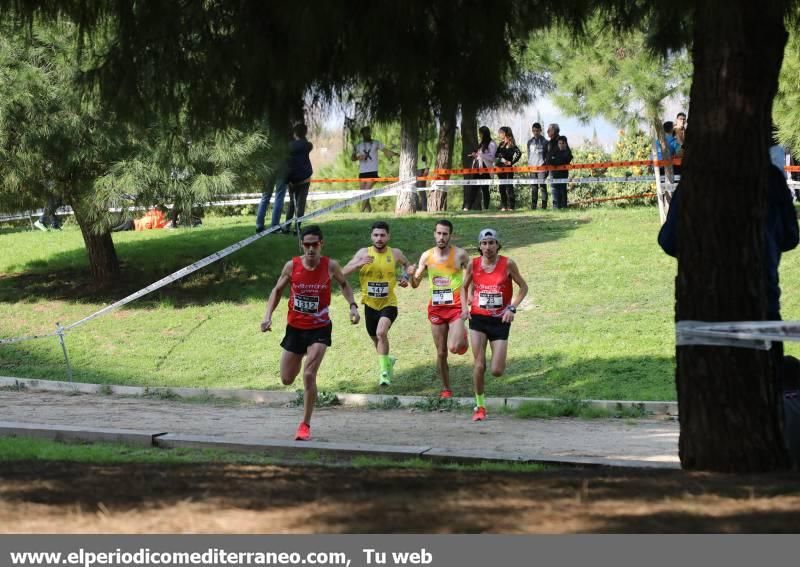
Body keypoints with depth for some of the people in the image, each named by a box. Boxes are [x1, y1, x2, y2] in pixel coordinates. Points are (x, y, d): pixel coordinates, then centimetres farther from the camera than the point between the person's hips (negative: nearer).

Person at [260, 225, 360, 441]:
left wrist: (352, 305, -4)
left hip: (319, 328, -2)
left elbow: (344, 284, 10)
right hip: (295, 327, 2)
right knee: (286, 379, 11)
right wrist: (268, 315, -8)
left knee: (309, 374, -18)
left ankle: (305, 425, -6)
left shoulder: (330, 266, -11)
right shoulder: (292, 266, -10)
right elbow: (277, 290, 5)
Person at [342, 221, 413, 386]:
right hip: (370, 305, 3)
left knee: (381, 332, -27)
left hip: (389, 304, -3)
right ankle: (388, 361, 50)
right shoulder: (363, 253, -7)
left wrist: (406, 276, -4)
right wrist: (358, 264, -29)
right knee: (376, 339, 19)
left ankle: (384, 371, -18)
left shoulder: (395, 253, -6)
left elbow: (407, 264, 17)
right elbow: (343, 272, -12)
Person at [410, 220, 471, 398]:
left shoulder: (460, 254, -6)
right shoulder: (427, 256, 2)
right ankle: (446, 389, 20)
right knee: (441, 353, 6)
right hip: (436, 308, 3)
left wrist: (466, 304, -5)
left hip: (456, 308, -3)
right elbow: (415, 285, 7)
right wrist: (411, 275, -16)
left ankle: (463, 336, 13)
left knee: (454, 348, -21)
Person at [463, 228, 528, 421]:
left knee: (496, 371, -5)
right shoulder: (473, 264, -2)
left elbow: (523, 287, 2)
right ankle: (480, 406, 6)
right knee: (479, 365, -9)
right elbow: (465, 287, 15)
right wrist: (465, 305, 0)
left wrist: (513, 308, -10)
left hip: (500, 320, -1)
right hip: (478, 318, 1)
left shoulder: (507, 264, -8)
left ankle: (499, 360, 34)